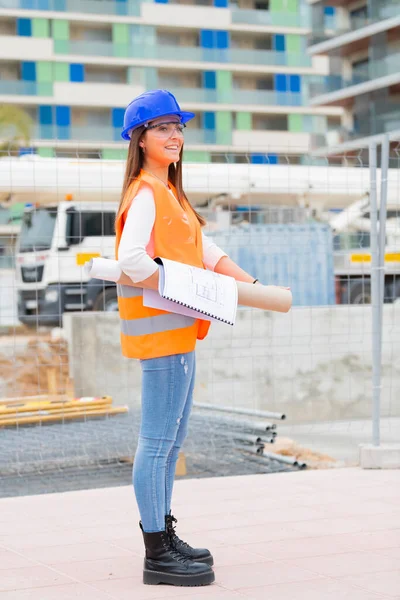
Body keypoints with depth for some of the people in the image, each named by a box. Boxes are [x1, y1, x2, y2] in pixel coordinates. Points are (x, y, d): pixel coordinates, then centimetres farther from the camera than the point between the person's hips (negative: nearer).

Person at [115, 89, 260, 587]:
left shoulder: (169, 192, 20)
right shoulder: (145, 194, -12)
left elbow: (202, 249, 22)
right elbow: (132, 258, -26)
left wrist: (248, 283, 14)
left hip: (179, 329, 11)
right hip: (159, 328, -10)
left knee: (172, 438, 16)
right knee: (158, 440, -6)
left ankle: (163, 533, 27)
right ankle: (158, 555, -1)